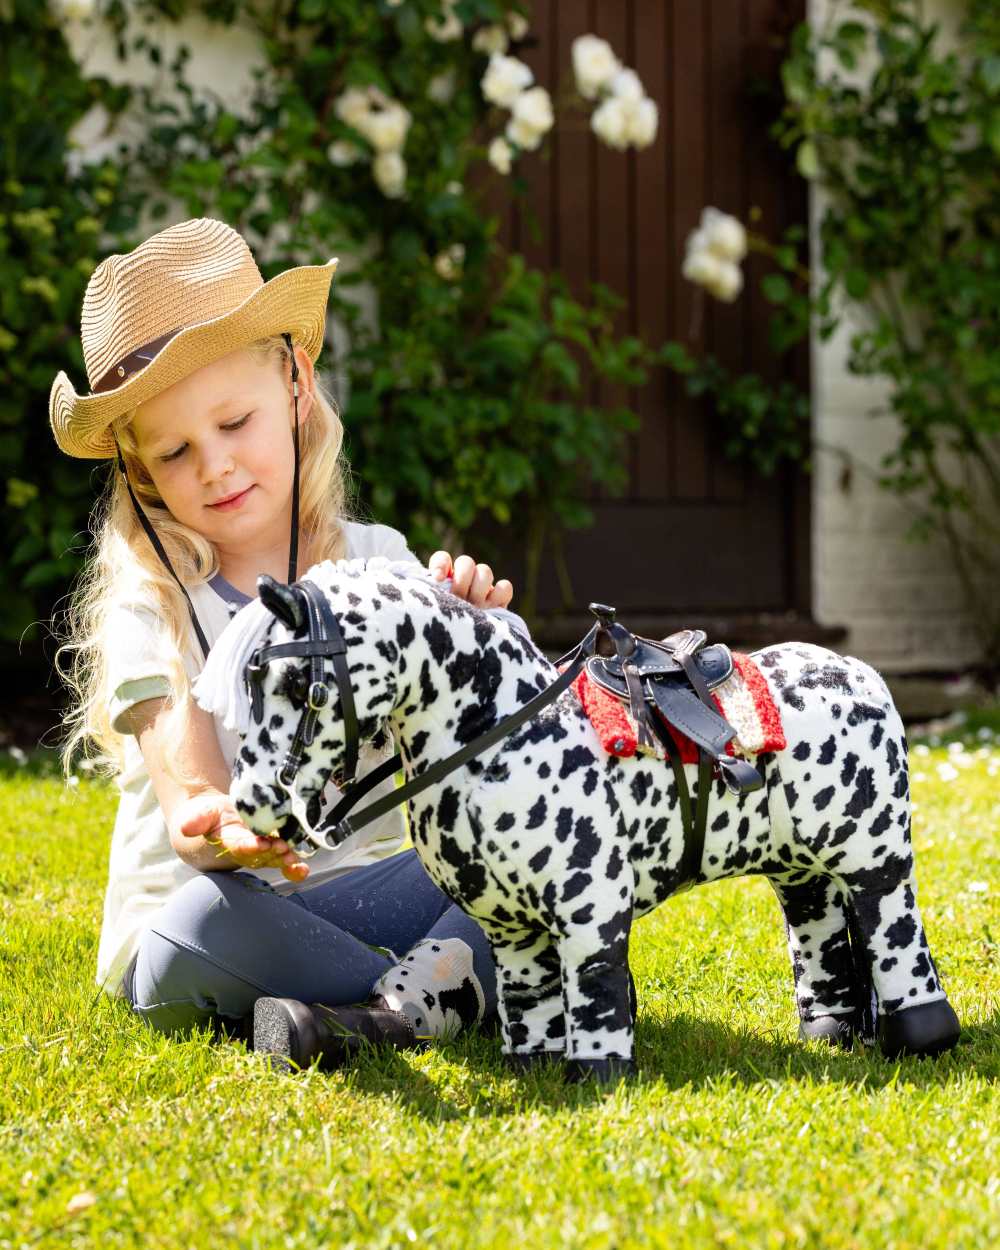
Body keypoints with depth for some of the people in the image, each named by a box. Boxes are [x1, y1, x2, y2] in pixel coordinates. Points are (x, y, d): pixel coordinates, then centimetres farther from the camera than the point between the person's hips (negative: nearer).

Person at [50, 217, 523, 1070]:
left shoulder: (377, 563, 3)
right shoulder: (149, 612, -6)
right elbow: (187, 794, -18)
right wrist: (222, 831, -42)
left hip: (363, 890, 3)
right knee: (212, 919, -38)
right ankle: (456, 991, -20)